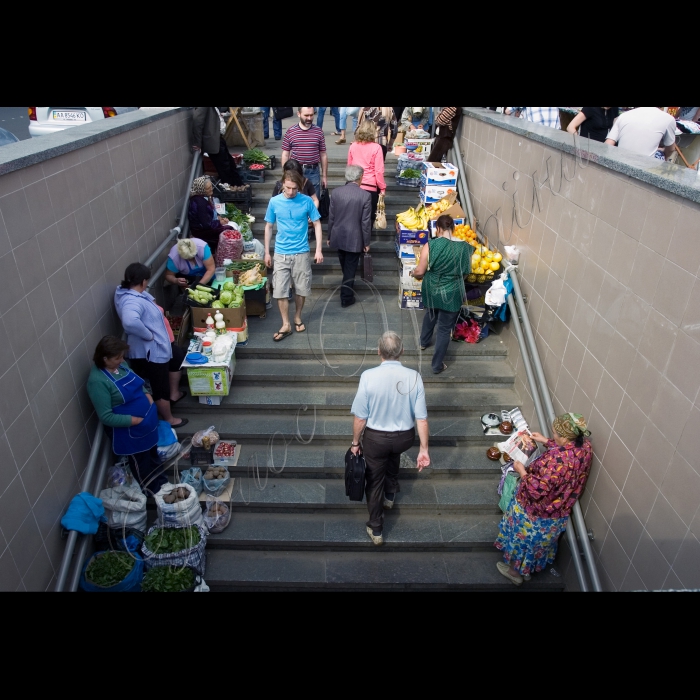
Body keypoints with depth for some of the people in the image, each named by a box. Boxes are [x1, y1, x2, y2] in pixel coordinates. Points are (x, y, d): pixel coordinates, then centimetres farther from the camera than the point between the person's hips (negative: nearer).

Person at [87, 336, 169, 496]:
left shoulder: (121, 364, -4)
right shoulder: (97, 381, -28)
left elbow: (137, 383, 14)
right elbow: (106, 417, -26)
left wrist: (147, 395, -5)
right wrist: (135, 420, -24)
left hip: (148, 421, 8)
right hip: (129, 431, -8)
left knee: (153, 455, 28)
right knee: (141, 464, 16)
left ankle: (162, 483, 51)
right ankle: (156, 492, 39)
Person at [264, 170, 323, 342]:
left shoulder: (307, 201, -6)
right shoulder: (274, 202, -3)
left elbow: (317, 225, 0)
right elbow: (268, 227, 6)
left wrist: (319, 250, -7)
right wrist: (267, 252, 5)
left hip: (302, 253, 0)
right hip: (281, 253, 1)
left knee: (301, 289, 10)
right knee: (280, 291, -1)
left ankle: (298, 317, 32)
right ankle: (286, 325, 11)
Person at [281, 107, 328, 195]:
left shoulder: (319, 131, 3)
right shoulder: (290, 131, 0)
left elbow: (323, 155, 6)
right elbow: (285, 154, 3)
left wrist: (324, 176, 5)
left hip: (314, 172, 1)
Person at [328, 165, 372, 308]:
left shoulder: (336, 192, -5)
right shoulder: (365, 195, -14)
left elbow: (331, 217, 1)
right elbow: (366, 222, -12)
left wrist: (329, 236, 12)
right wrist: (366, 242, -2)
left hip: (339, 236, 4)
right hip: (354, 239, -4)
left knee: (345, 267, 23)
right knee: (350, 268, 8)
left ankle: (347, 289, 46)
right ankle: (346, 298, 16)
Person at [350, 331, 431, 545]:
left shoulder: (368, 376, -24)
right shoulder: (414, 377, -18)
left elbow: (360, 417, -16)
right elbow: (421, 418, -14)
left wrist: (355, 442, -1)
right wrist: (424, 449, -4)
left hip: (376, 438, -3)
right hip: (404, 437, 3)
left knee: (374, 481, 19)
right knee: (393, 458, 37)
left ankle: (376, 529, 32)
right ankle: (390, 495, 57)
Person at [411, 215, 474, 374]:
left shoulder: (430, 245, -15)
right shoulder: (464, 247, -10)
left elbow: (420, 271, -12)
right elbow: (466, 271, 4)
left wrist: (413, 273, 11)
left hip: (431, 290, 1)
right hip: (451, 294, -1)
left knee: (430, 315, 32)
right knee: (444, 328, 11)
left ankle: (424, 342, 56)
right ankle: (437, 365, 20)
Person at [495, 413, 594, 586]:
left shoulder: (557, 461, -41)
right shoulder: (585, 445, -16)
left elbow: (537, 490, -35)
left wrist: (522, 470, -22)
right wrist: (545, 441, 9)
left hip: (538, 512, -7)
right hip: (558, 511, 7)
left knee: (523, 538, 21)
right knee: (541, 541, 30)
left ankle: (515, 571, 43)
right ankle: (530, 568, 53)